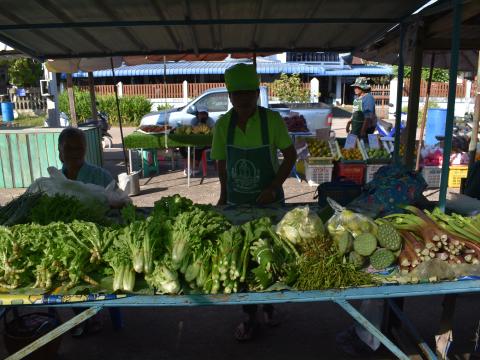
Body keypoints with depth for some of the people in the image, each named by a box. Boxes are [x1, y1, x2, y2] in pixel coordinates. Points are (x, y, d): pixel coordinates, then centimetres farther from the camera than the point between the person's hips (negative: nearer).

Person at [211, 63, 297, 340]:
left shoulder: (272, 120, -13)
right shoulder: (223, 125, -5)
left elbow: (291, 156, -7)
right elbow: (222, 163, 4)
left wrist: (273, 187, -17)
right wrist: (224, 197, 4)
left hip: (269, 201, -2)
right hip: (237, 204, 2)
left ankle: (270, 305, 40)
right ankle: (250, 317, 29)